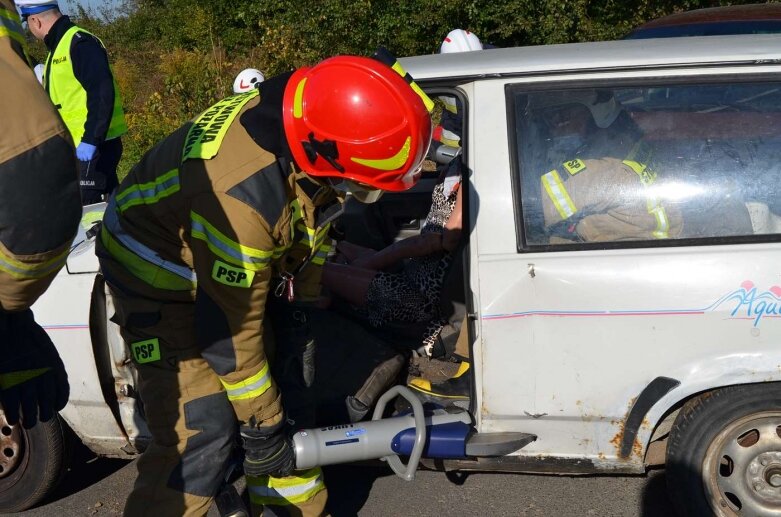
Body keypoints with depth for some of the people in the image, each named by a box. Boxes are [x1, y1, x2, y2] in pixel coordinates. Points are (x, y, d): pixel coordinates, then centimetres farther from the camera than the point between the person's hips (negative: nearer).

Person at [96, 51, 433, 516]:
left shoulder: (309, 118, -18)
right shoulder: (243, 193, -41)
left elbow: (313, 214, 5)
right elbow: (229, 330, -29)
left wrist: (308, 301, 12)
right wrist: (262, 426, -16)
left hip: (234, 265, 7)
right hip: (159, 273, -7)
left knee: (283, 395, 9)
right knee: (201, 433, -15)